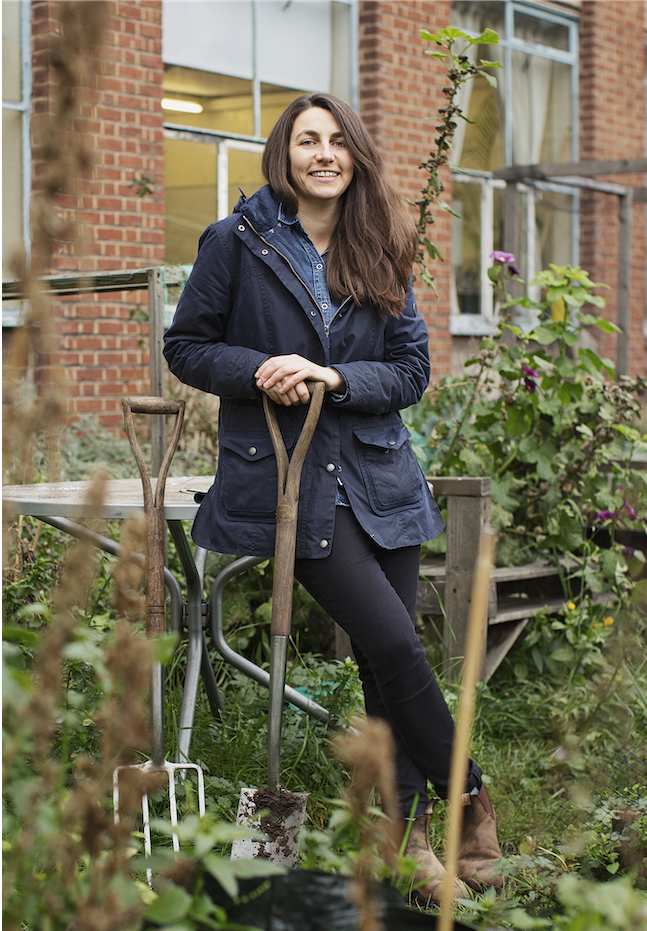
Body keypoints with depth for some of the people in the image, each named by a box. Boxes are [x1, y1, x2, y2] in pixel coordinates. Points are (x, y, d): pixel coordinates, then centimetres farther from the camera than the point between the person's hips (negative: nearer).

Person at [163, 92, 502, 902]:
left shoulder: (380, 256, 11)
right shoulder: (236, 243, 0)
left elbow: (413, 369, 7)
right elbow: (186, 347, 4)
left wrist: (333, 377, -12)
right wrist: (259, 370, -14)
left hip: (378, 475, 4)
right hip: (288, 478, -4)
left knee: (384, 660, 3)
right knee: (395, 645, -11)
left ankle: (407, 830, 15)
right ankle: (470, 801, 8)